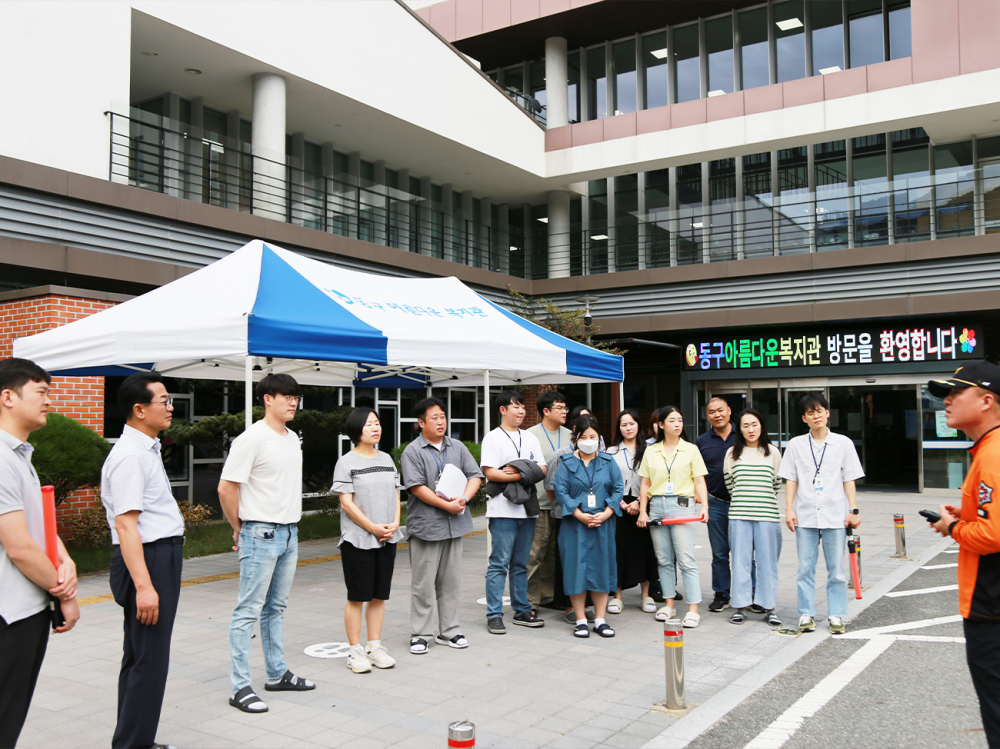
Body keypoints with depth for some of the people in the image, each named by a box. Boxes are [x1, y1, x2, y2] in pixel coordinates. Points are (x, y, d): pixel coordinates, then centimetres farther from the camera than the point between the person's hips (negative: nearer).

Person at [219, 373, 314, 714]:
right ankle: (240, 688, 3)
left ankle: (277, 673, 27)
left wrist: (291, 525, 15)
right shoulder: (252, 439, -14)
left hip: (289, 532, 8)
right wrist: (240, 529, -3)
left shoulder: (293, 438, 11)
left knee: (276, 607, 17)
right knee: (249, 610, -3)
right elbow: (226, 488, -14)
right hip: (261, 533, -8)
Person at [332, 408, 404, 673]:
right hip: (357, 539, -5)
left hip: (387, 540, 6)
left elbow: (395, 494, 14)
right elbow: (346, 502, -10)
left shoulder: (387, 459, 12)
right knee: (357, 597, 0)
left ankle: (375, 646, 21)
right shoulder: (346, 463, -6)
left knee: (379, 595, 10)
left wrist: (394, 524, -2)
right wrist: (373, 527, -14)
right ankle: (355, 651, 10)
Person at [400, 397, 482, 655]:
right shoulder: (413, 452, -5)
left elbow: (475, 476, 8)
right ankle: (420, 634, 11)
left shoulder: (457, 448, 12)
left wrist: (464, 498, -11)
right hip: (425, 525, -5)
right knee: (423, 584, 1)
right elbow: (416, 487, -14)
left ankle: (449, 631, 23)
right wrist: (447, 505, -16)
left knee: (450, 581, 12)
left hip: (454, 525, 5)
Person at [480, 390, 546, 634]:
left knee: (521, 564, 12)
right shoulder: (492, 438, -2)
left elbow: (542, 469, 9)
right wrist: (524, 475, -12)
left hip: (528, 509, 6)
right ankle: (494, 615, 1)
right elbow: (490, 473, -12)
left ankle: (522, 611, 19)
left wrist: (519, 472, -9)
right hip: (503, 510, -6)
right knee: (499, 564, -4)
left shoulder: (530, 438, 16)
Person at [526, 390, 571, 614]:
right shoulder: (531, 435, -3)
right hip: (539, 504, -6)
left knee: (553, 553, 13)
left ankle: (548, 596, 23)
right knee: (535, 554, -6)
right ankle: (529, 602, 0)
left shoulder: (568, 435, 13)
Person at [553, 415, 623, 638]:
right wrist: (580, 515, -14)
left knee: (601, 567, 4)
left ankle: (600, 620, 13)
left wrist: (605, 514, -9)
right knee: (577, 568, -1)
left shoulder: (608, 462, 8)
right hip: (575, 524, -2)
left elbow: (618, 489, 4)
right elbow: (560, 492, -5)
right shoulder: (566, 463, 2)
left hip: (603, 523, 2)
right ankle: (581, 620, 10)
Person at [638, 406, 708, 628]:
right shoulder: (651, 451, 11)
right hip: (657, 505, 3)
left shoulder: (691, 449, 6)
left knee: (686, 559, -7)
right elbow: (645, 483, 11)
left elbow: (699, 481, 2)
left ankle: (693, 609, -4)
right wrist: (642, 511, 4)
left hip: (681, 505, -3)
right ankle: (669, 604, 19)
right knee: (664, 559, 8)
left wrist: (704, 507, -9)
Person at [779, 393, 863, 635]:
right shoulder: (795, 444, 7)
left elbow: (849, 480, 5)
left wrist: (853, 510, -1)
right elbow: (791, 479, 7)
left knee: (836, 569, 3)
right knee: (805, 568, 4)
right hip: (805, 515, 1)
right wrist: (789, 510, 0)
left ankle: (836, 616, 12)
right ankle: (806, 614, 13)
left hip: (835, 515, -1)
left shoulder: (843, 443, 5)